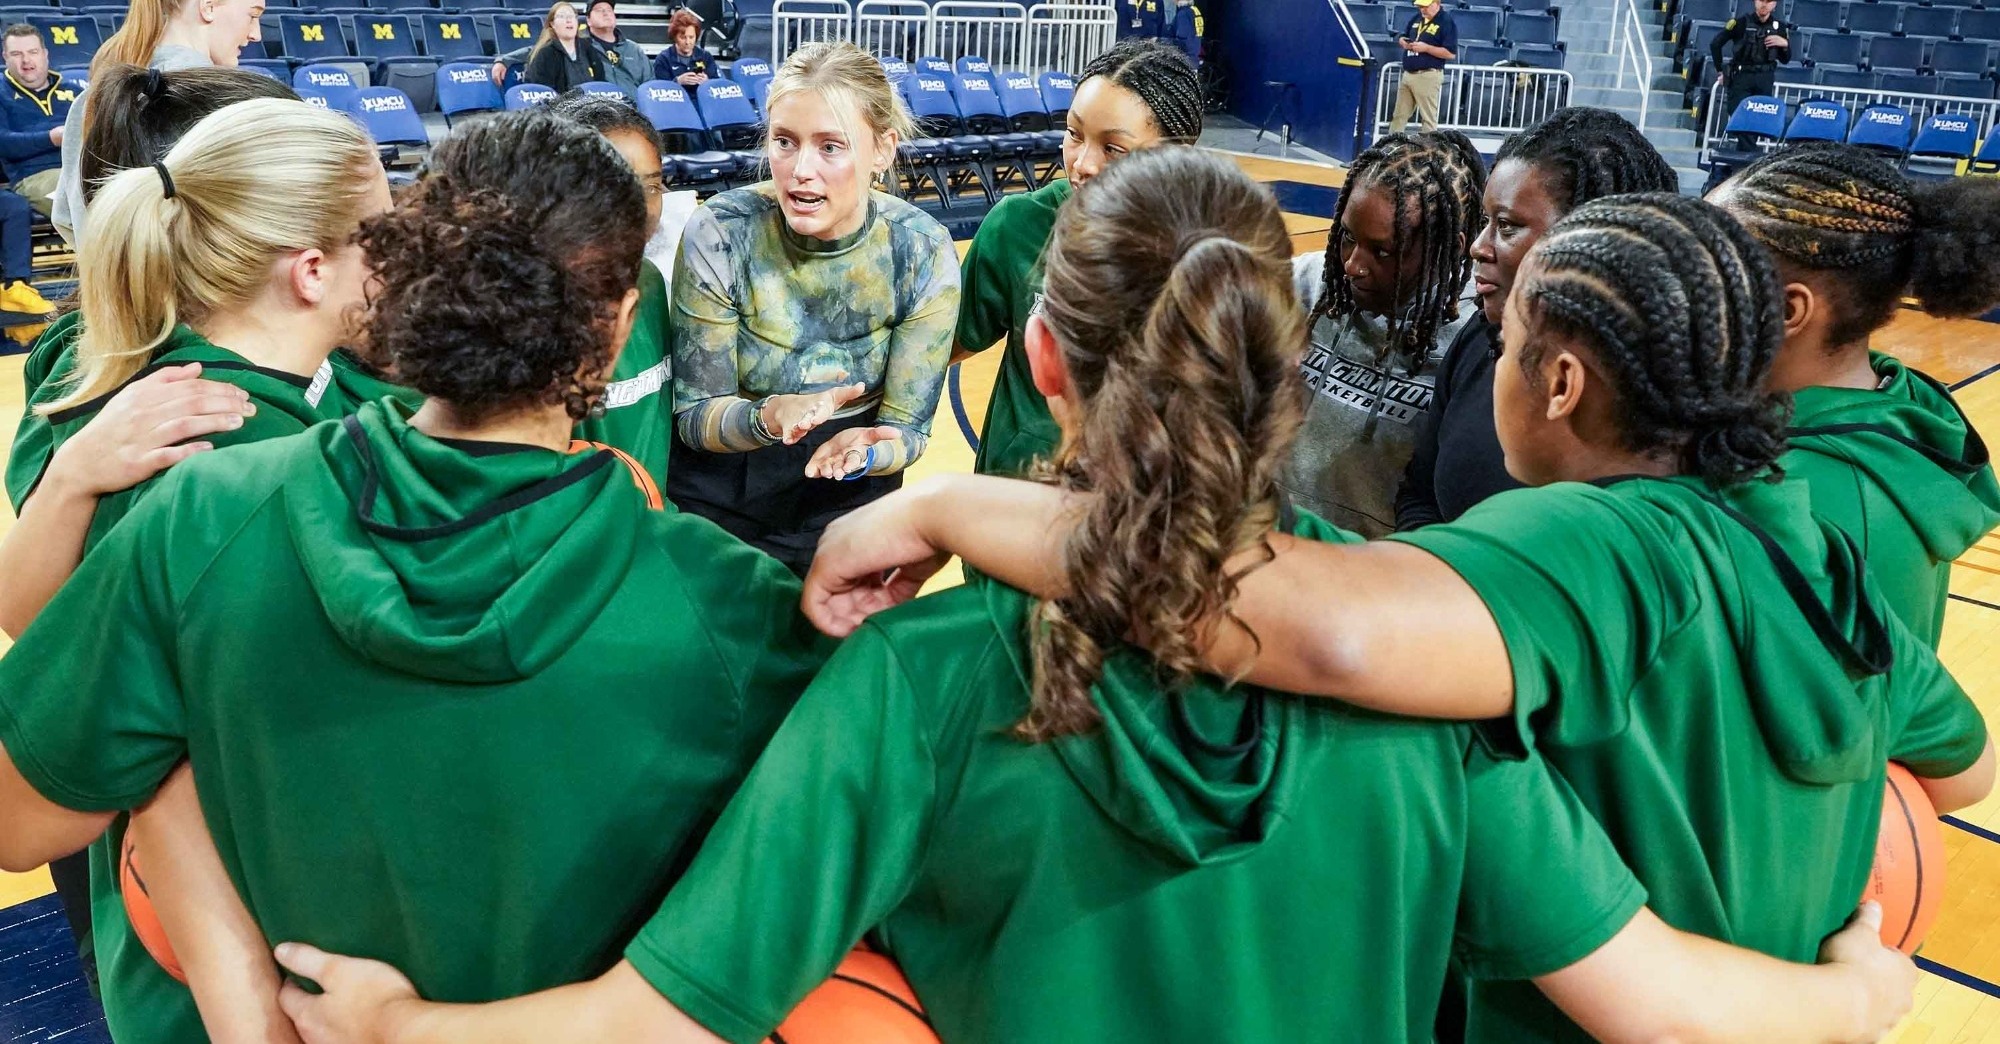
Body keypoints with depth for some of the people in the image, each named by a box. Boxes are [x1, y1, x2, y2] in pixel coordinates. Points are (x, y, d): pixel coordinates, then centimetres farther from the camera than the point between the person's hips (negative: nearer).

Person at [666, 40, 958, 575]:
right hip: (716, 510, -1)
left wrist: (862, 452, -34)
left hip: (849, 513, 1)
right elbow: (692, 415, -14)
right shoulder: (720, 233, -20)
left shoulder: (923, 252, -17)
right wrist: (770, 415, -35)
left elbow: (907, 429, -12)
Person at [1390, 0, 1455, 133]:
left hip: (1428, 76, -8)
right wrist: (1402, 41, 1)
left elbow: (1451, 54, -15)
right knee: (1398, 115, 12)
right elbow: (1403, 36, 25)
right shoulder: (1417, 17, 13)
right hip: (1407, 74, 8)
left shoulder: (1447, 22, -10)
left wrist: (1426, 48, -19)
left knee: (1428, 117, -5)